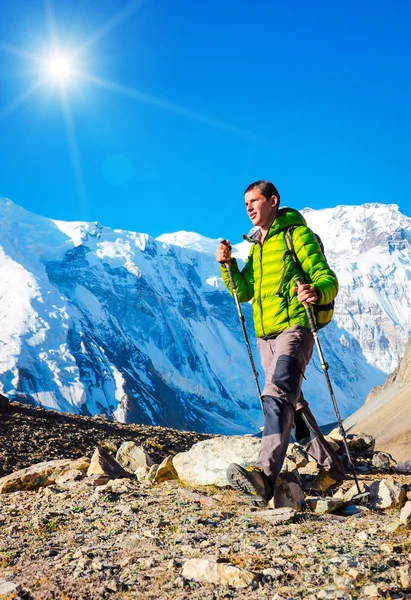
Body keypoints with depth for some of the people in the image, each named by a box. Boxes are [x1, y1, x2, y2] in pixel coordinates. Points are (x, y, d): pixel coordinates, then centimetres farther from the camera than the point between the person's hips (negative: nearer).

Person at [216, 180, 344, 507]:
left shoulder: (297, 234, -2)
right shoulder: (256, 246, 22)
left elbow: (328, 279, -10)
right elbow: (244, 292, 18)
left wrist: (317, 292, -33)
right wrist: (228, 265, 1)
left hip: (294, 328, -8)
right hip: (265, 335, 9)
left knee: (277, 394, -25)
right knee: (293, 402, 12)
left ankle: (265, 474, -35)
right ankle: (331, 466, 25)